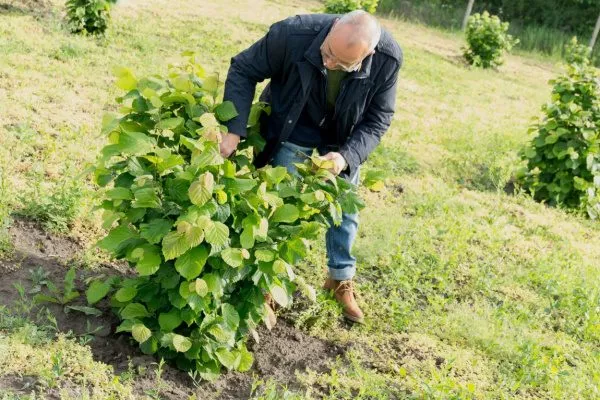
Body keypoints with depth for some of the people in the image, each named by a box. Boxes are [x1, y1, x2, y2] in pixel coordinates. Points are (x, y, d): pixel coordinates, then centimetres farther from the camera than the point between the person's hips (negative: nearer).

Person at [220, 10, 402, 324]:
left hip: (343, 142, 2)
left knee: (345, 210, 13)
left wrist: (347, 155, -35)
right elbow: (243, 70, -23)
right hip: (292, 135, -2)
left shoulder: (387, 59, -31)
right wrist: (233, 130, -33)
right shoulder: (293, 33, -36)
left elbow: (378, 119, -18)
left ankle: (341, 280, 35)